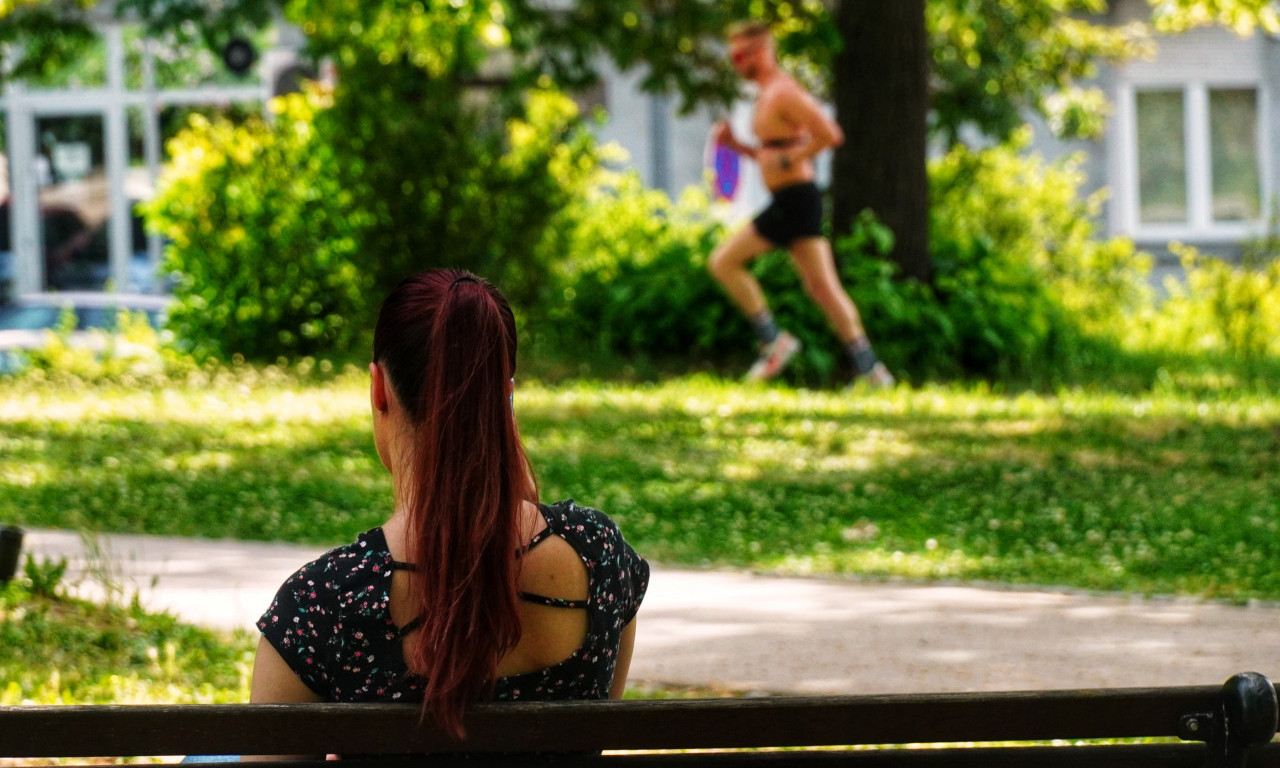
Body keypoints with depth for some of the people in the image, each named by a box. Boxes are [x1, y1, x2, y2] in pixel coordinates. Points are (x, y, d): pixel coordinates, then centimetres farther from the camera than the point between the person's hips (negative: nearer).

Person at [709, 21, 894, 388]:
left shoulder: (782, 93, -13)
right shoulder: (768, 95, 18)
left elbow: (829, 134, -23)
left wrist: (786, 159, -18)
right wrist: (735, 144, 16)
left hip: (793, 201, -10)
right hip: (793, 200, 10)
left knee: (724, 262, -5)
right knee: (821, 286, 8)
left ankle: (774, 340, -2)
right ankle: (869, 368, 7)